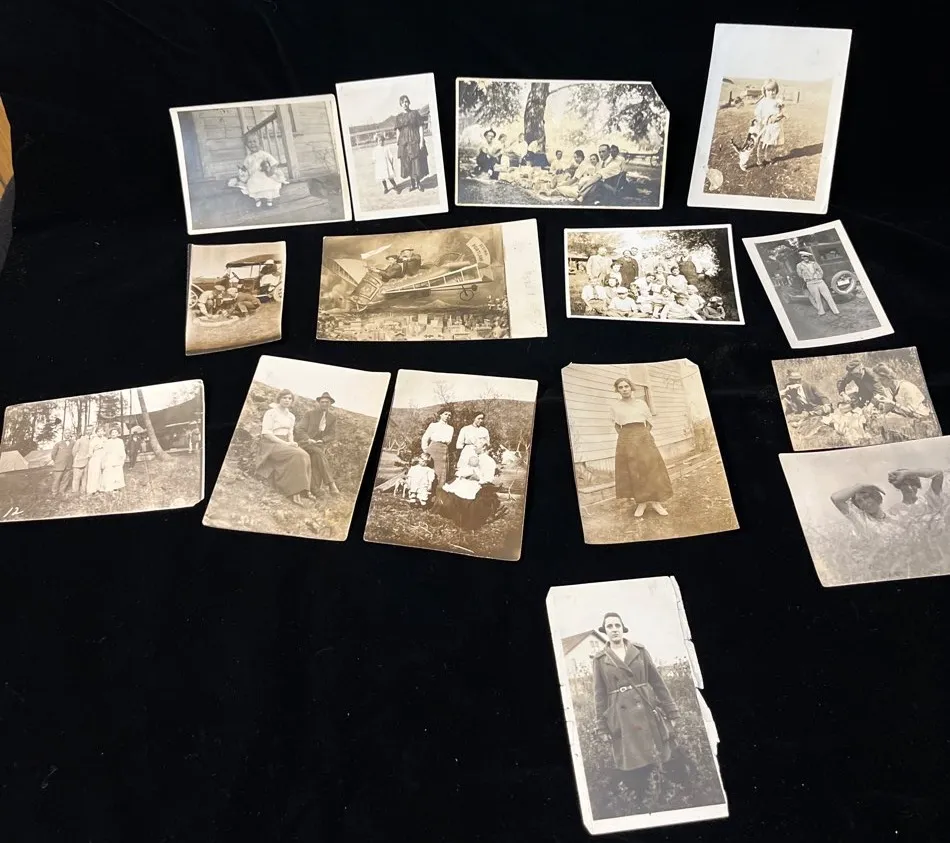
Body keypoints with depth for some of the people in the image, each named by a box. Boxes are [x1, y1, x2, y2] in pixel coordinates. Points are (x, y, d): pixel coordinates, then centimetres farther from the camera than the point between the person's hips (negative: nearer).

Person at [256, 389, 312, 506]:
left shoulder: (291, 416, 17)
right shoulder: (271, 412, -4)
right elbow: (266, 433, -12)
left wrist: (291, 442, -8)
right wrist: (285, 443, -19)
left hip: (285, 443, 6)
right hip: (271, 444, -6)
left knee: (305, 456, -25)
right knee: (298, 455, -31)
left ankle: (303, 489, -24)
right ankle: (295, 491, -30)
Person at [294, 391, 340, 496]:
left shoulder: (332, 417, 10)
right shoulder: (310, 413, 1)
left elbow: (331, 434, 9)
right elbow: (299, 429, -3)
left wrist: (322, 440, -11)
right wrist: (308, 439, -19)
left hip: (320, 443, 3)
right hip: (305, 441, -3)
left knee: (316, 457, -30)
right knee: (319, 452, -32)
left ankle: (315, 488, -34)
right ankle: (330, 484, -38)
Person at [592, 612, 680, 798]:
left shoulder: (640, 650, 6)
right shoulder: (600, 659, 3)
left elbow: (657, 682, 6)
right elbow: (599, 694, 5)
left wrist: (672, 712, 2)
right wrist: (604, 725, 2)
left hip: (648, 713, 1)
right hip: (622, 719, -1)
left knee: (660, 765, 4)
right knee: (633, 772, 1)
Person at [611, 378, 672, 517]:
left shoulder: (641, 403, 5)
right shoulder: (615, 406, 5)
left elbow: (650, 421, 14)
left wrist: (643, 435, 2)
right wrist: (623, 436, 5)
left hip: (643, 438, 0)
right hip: (626, 441, 0)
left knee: (651, 469, -4)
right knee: (632, 472, -1)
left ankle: (655, 502, 1)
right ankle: (641, 503, 7)